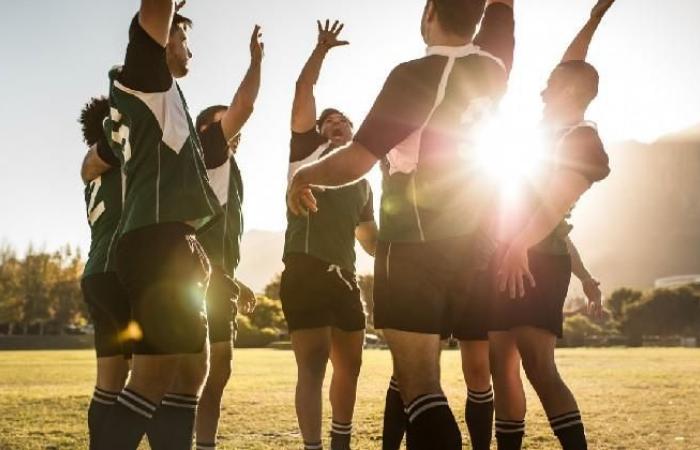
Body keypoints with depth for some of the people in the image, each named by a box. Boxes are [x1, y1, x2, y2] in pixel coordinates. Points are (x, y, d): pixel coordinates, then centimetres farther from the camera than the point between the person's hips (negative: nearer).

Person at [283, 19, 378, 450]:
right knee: (313, 365, -11)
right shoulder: (307, 152, 7)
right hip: (306, 272, -6)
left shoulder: (362, 183, 22)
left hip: (345, 277, 7)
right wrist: (322, 49, 0)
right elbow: (303, 91, -3)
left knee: (350, 364, 14)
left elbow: (370, 238, 26)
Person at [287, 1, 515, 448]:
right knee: (419, 374, 19)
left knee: (418, 384, -8)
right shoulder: (493, 67, 4)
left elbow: (355, 161, -16)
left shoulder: (417, 75, -14)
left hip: (414, 247, -7)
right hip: (467, 245, 7)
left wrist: (301, 176, 1)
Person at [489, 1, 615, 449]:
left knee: (539, 368, -19)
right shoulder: (558, 129, 18)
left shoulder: (581, 138, -6)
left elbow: (557, 202, -18)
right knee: (502, 366, 9)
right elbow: (571, 70, 31)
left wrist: (520, 245, -28)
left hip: (534, 260, -9)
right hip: (510, 258, 9)